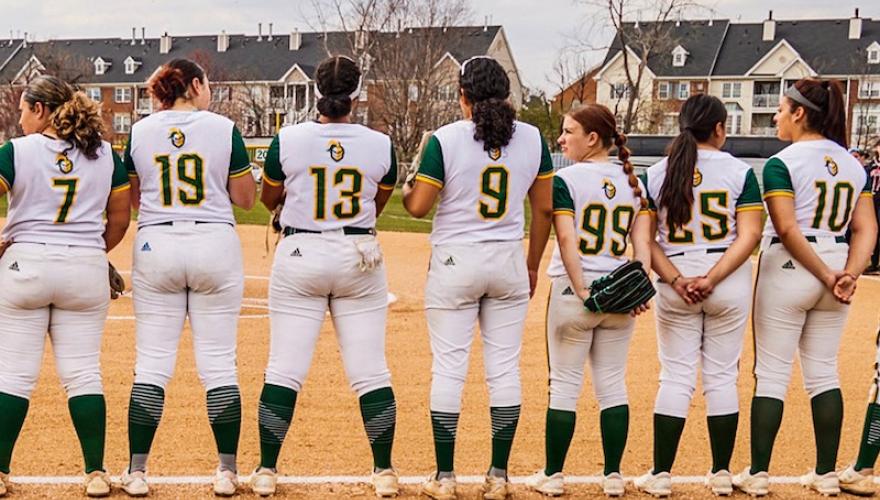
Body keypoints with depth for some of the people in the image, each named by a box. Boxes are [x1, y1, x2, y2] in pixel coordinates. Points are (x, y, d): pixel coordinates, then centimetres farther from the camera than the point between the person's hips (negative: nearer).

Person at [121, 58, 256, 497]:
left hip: (156, 247, 2)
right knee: (218, 363, 4)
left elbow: (134, 198, 14)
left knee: (152, 362, 6)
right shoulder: (223, 128, -2)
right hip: (215, 245, -1)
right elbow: (245, 199, 1)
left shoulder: (140, 132, 4)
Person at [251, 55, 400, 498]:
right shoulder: (380, 145, -4)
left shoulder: (288, 140, -7)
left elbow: (268, 199, 8)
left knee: (284, 370, 5)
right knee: (371, 372, 6)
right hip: (360, 258, 1)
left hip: (300, 256, -1)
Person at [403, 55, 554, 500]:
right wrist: (532, 265, 16)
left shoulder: (445, 139, -9)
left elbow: (418, 207, -9)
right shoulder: (532, 138, 2)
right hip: (509, 263, 3)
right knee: (504, 367, 8)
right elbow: (544, 208, 6)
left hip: (455, 262, -3)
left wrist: (406, 189, 14)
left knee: (448, 367, 4)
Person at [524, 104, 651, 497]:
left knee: (565, 384, 5)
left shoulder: (566, 179, -8)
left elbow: (566, 238, -17)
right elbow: (642, 239, -1)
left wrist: (581, 290, -18)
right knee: (612, 384, 11)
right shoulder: (633, 182, 8)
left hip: (573, 291, -4)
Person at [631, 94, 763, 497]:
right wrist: (712, 279, -15)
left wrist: (677, 279, -10)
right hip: (730, 285, -1)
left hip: (674, 287, 1)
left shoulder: (656, 174, 2)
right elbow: (749, 235, -11)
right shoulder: (739, 172, -3)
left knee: (676, 377, 7)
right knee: (722, 377, 8)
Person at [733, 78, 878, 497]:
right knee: (823, 373, 13)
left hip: (789, 268, -6)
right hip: (836, 266, 6)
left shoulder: (781, 163, -11)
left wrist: (827, 276, -14)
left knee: (771, 374, 1)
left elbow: (787, 229, -18)